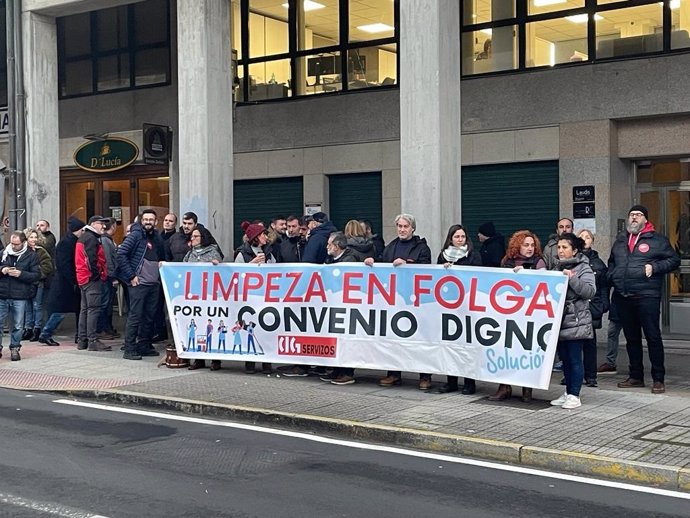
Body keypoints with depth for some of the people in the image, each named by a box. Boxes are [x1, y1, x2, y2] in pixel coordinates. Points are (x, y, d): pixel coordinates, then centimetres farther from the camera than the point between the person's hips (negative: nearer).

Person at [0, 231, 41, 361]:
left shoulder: (31, 255, -1)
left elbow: (37, 275, -5)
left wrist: (21, 274, -18)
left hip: (19, 296, -2)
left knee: (17, 325, 6)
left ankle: (15, 348, 18)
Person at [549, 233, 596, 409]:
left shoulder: (583, 268, -4)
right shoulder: (557, 267, 15)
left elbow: (590, 291, -16)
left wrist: (572, 278, -23)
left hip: (576, 322, -6)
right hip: (559, 321, 6)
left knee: (574, 359, -4)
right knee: (564, 358, 11)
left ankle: (574, 395, 2)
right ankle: (568, 393, 20)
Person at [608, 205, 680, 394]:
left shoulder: (657, 239, 2)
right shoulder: (620, 240, 18)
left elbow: (674, 260, 2)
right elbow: (611, 262, 31)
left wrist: (654, 267, -11)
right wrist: (611, 277, 14)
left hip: (647, 295, -5)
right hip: (622, 297, 5)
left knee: (653, 336, -5)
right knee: (631, 338, 12)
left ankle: (658, 379, 0)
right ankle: (636, 376, 20)